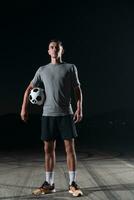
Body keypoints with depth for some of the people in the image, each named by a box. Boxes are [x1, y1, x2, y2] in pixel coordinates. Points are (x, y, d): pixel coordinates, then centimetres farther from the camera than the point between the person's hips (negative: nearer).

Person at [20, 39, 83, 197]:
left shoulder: (71, 68, 6)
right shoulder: (42, 70, 11)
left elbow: (77, 90, 6)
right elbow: (29, 89, 13)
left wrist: (79, 108, -6)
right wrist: (24, 108, 4)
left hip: (66, 114, -2)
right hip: (48, 114, 2)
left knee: (70, 148, -3)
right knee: (48, 149, 6)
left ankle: (72, 184, 6)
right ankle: (48, 184, 16)